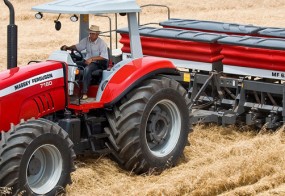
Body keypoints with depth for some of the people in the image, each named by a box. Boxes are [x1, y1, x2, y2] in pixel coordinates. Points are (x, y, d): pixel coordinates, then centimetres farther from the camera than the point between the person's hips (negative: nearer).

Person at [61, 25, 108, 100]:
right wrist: (68, 47, -8)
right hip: (87, 61, 6)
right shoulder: (86, 40, 9)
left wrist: (92, 58, -24)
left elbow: (104, 56, -16)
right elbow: (77, 47, 11)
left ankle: (84, 92, -35)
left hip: (98, 63, -6)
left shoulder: (101, 43, -9)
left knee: (87, 69, -37)